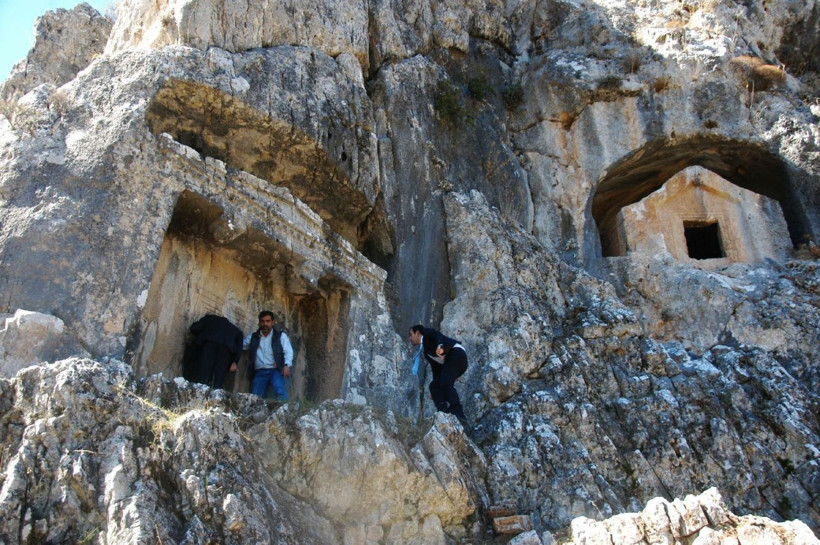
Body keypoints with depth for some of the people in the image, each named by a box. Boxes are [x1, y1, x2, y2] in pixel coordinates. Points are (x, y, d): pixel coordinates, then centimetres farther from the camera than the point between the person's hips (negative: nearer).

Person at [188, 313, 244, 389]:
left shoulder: (211, 318, 35)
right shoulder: (236, 330, 35)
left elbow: (194, 327, 22)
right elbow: (239, 347, 16)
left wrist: (201, 336, 40)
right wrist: (234, 362, 8)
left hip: (210, 342, -1)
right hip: (227, 346, 1)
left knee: (202, 377, -4)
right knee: (218, 380, -2)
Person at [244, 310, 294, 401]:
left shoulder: (281, 335, 11)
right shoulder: (253, 337, 19)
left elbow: (288, 351, 0)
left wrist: (287, 365, -17)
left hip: (275, 370, -3)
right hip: (259, 372, 3)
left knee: (280, 392, -29)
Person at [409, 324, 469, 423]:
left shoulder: (427, 333, 9)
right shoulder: (424, 351, 30)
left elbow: (438, 336, -13)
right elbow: (435, 367, 27)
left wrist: (440, 346, -36)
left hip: (456, 353, -9)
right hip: (449, 360, 9)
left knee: (445, 384, -22)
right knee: (434, 385, 2)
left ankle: (458, 414, -27)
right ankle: (444, 412, -10)